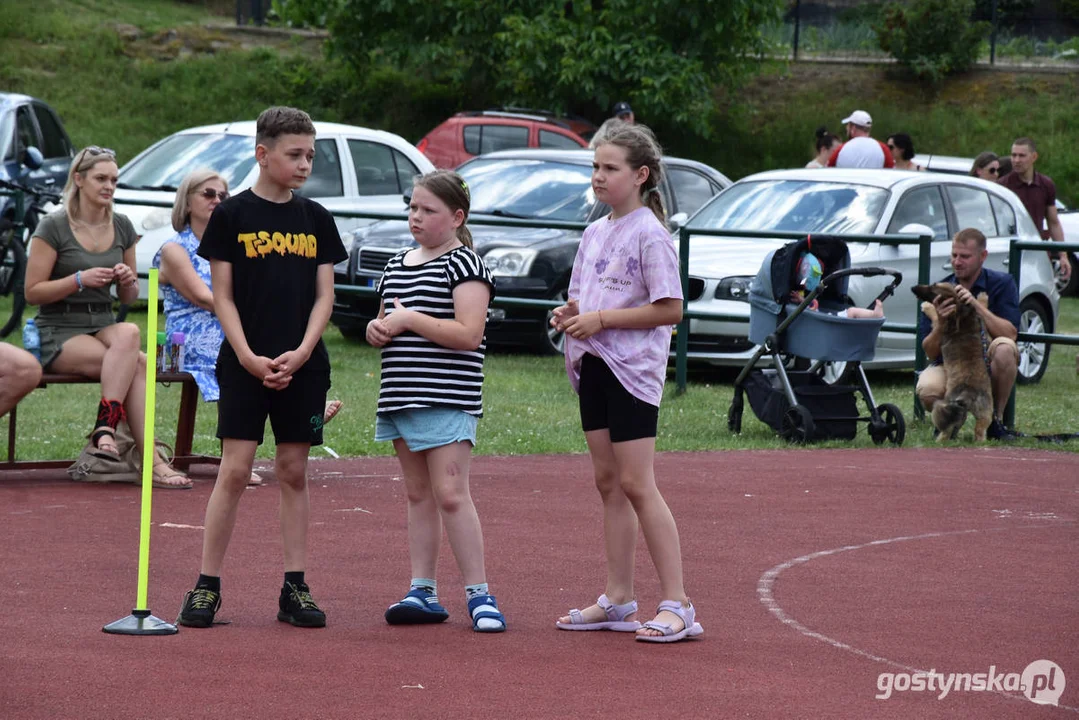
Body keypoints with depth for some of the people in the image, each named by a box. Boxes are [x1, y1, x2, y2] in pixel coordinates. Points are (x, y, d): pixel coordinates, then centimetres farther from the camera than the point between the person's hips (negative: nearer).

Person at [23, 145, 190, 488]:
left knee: (128, 333, -34)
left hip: (104, 327, 5)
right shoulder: (53, 227, -4)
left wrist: (129, 282, -4)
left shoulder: (122, 227, 13)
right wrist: (80, 279, -19)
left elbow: (128, 298, 20)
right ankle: (151, 462, -33)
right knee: (137, 363, -31)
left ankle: (105, 430, -37)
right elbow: (32, 292, -7)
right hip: (59, 332, -5)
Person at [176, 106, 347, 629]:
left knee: (293, 472, 6)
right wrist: (249, 358, -12)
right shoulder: (232, 215, -1)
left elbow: (324, 295, 7)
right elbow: (223, 296, -2)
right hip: (244, 364, -3)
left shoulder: (316, 219, 9)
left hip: (303, 366, 3)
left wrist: (300, 353, -7)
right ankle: (206, 587, -2)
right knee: (234, 471, -7)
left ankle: (295, 589, 9)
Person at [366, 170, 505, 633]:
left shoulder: (463, 264, -7)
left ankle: (479, 595, -7)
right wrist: (377, 329, 5)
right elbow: (386, 324, 29)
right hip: (400, 398, 8)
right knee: (418, 495, 10)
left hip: (447, 399, -8)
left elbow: (468, 333, -17)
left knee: (450, 494, -12)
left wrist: (408, 319, -15)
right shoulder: (397, 265, 17)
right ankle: (423, 592, 13)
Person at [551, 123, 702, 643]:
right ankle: (618, 600, 15)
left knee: (636, 485, -10)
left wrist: (600, 318, -18)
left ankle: (676, 605, -8)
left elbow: (669, 309, -17)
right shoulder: (595, 233, 13)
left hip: (633, 369, -8)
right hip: (593, 366, 8)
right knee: (609, 483, 10)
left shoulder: (649, 235, -11)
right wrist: (569, 314, -2)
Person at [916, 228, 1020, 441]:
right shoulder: (940, 291, -3)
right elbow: (930, 353, -8)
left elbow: (1010, 334, -20)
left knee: (1004, 348, -35)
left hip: (989, 368, -1)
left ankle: (996, 421, -14)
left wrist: (976, 305, -29)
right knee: (927, 390, -33)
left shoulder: (1001, 284, -6)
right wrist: (940, 323, -28)